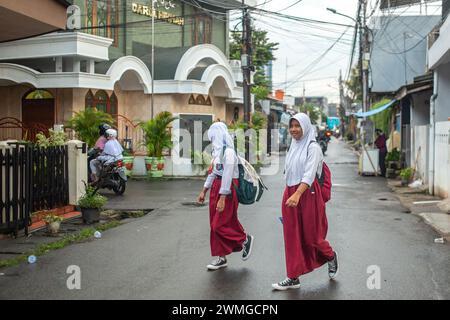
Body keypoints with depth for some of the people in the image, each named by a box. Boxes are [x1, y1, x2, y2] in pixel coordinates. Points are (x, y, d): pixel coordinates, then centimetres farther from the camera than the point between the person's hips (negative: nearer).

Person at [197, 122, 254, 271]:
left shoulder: (228, 151, -17)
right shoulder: (218, 151, 11)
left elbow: (227, 175, -21)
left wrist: (222, 198, -23)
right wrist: (204, 191, 20)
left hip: (227, 189, -9)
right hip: (216, 186, 9)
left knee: (221, 225, -5)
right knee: (215, 225, 10)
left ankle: (245, 239, 19)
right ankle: (221, 258, 18)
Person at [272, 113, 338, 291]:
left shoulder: (313, 147, -10)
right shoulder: (293, 146, 13)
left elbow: (309, 174, -21)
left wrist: (297, 195, -34)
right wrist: (290, 194, 16)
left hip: (307, 193, -7)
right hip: (289, 193, 7)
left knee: (311, 235, 4)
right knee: (292, 236, 5)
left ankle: (331, 257, 34)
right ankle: (293, 278, 10)